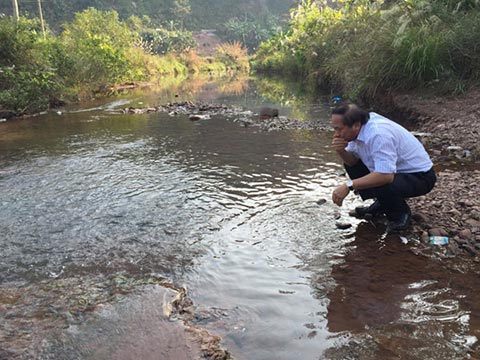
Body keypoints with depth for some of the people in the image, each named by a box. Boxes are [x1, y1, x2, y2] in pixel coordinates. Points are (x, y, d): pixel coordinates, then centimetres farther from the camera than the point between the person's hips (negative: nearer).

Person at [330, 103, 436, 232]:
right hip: (396, 170, 9)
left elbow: (386, 176, -41)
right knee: (349, 164, 6)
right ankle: (381, 205, 15)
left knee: (380, 186, -36)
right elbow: (352, 160, 0)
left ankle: (401, 214, -2)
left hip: (420, 176, -9)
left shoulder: (378, 134, -34)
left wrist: (348, 186, -39)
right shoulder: (359, 128, -7)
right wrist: (341, 151, -22)